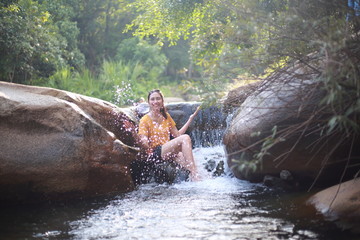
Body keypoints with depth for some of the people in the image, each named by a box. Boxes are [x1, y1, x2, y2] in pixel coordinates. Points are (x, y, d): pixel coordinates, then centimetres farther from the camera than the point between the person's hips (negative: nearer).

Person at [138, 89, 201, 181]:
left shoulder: (166, 116, 17)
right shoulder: (145, 120, -2)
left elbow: (177, 134, 19)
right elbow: (144, 143, -9)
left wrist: (190, 119, 17)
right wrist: (145, 142, -32)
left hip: (169, 152, 6)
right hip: (155, 153, -6)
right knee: (185, 138, -26)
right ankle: (195, 175, -32)